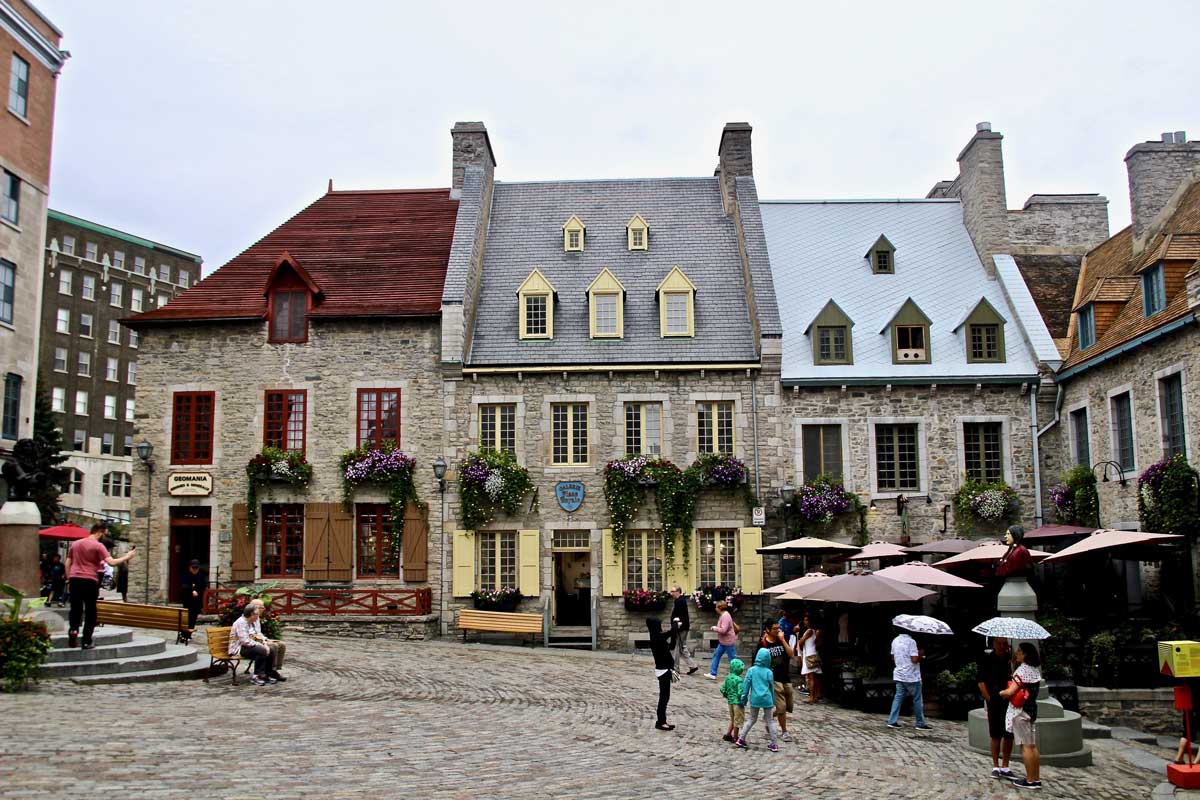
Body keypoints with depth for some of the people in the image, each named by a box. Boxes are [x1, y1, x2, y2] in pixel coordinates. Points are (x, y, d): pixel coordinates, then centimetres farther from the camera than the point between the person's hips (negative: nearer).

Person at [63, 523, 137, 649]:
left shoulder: (75, 543, 14)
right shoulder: (98, 546, -6)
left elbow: (68, 563, 17)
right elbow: (111, 562, -15)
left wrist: (68, 578, 22)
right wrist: (127, 557, -4)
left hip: (75, 579, 5)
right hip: (90, 581, -5)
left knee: (75, 609, 14)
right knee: (90, 611, 4)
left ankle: (73, 629, -11)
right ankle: (86, 642, 4)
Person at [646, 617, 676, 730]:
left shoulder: (657, 638, 10)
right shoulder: (658, 637, -19)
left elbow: (671, 647, 19)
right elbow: (672, 631, -25)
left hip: (664, 669, 9)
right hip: (663, 670, -9)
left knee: (664, 697, 13)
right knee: (664, 697, -3)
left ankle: (661, 721, 19)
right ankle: (661, 722, 2)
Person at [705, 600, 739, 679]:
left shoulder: (725, 616, -21)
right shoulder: (723, 615, 10)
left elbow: (723, 630, -29)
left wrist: (714, 628, -14)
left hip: (728, 642, -11)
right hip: (723, 642, 11)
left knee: (732, 659, 0)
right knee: (716, 655, 10)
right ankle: (712, 673, 13)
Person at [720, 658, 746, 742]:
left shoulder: (728, 678, 2)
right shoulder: (739, 680, -20)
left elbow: (722, 689, 7)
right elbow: (740, 692, -25)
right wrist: (743, 701, -11)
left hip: (730, 701, 7)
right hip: (738, 702, -7)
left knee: (732, 719, 23)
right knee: (738, 720, 7)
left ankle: (728, 734, 24)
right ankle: (735, 738, 16)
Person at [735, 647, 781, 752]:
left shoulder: (751, 670, -3)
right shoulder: (769, 672, -4)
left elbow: (746, 684, -3)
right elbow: (772, 687, 4)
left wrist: (744, 698, 5)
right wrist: (773, 702, 15)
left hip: (755, 699, 1)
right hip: (767, 699, -1)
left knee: (751, 719, 17)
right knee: (770, 720, 11)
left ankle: (741, 738, 14)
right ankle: (773, 744, 10)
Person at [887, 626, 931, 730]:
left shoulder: (895, 641, 7)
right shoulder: (911, 641, -17)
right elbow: (914, 660, -21)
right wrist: (921, 654, -3)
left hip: (899, 675, 7)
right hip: (911, 676, -7)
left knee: (898, 697, 9)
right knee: (917, 699, 4)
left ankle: (892, 721, 3)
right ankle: (920, 723, 10)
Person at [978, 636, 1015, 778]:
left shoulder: (1012, 658, 1)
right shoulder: (987, 658, -5)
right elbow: (981, 681, -4)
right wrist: (989, 699, -10)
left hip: (1010, 702, 2)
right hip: (994, 703, -2)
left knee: (1009, 735, 7)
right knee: (996, 735, 4)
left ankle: (1005, 767, 18)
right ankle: (996, 766, 14)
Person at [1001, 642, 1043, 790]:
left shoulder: (1022, 669, -17)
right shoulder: (1035, 669, 11)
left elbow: (1011, 691, -22)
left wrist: (1002, 693, -2)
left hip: (1020, 711, -9)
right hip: (1032, 708, 9)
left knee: (1026, 746, -3)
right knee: (1033, 746, 12)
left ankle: (1030, 780, 1)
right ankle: (1037, 779, 15)